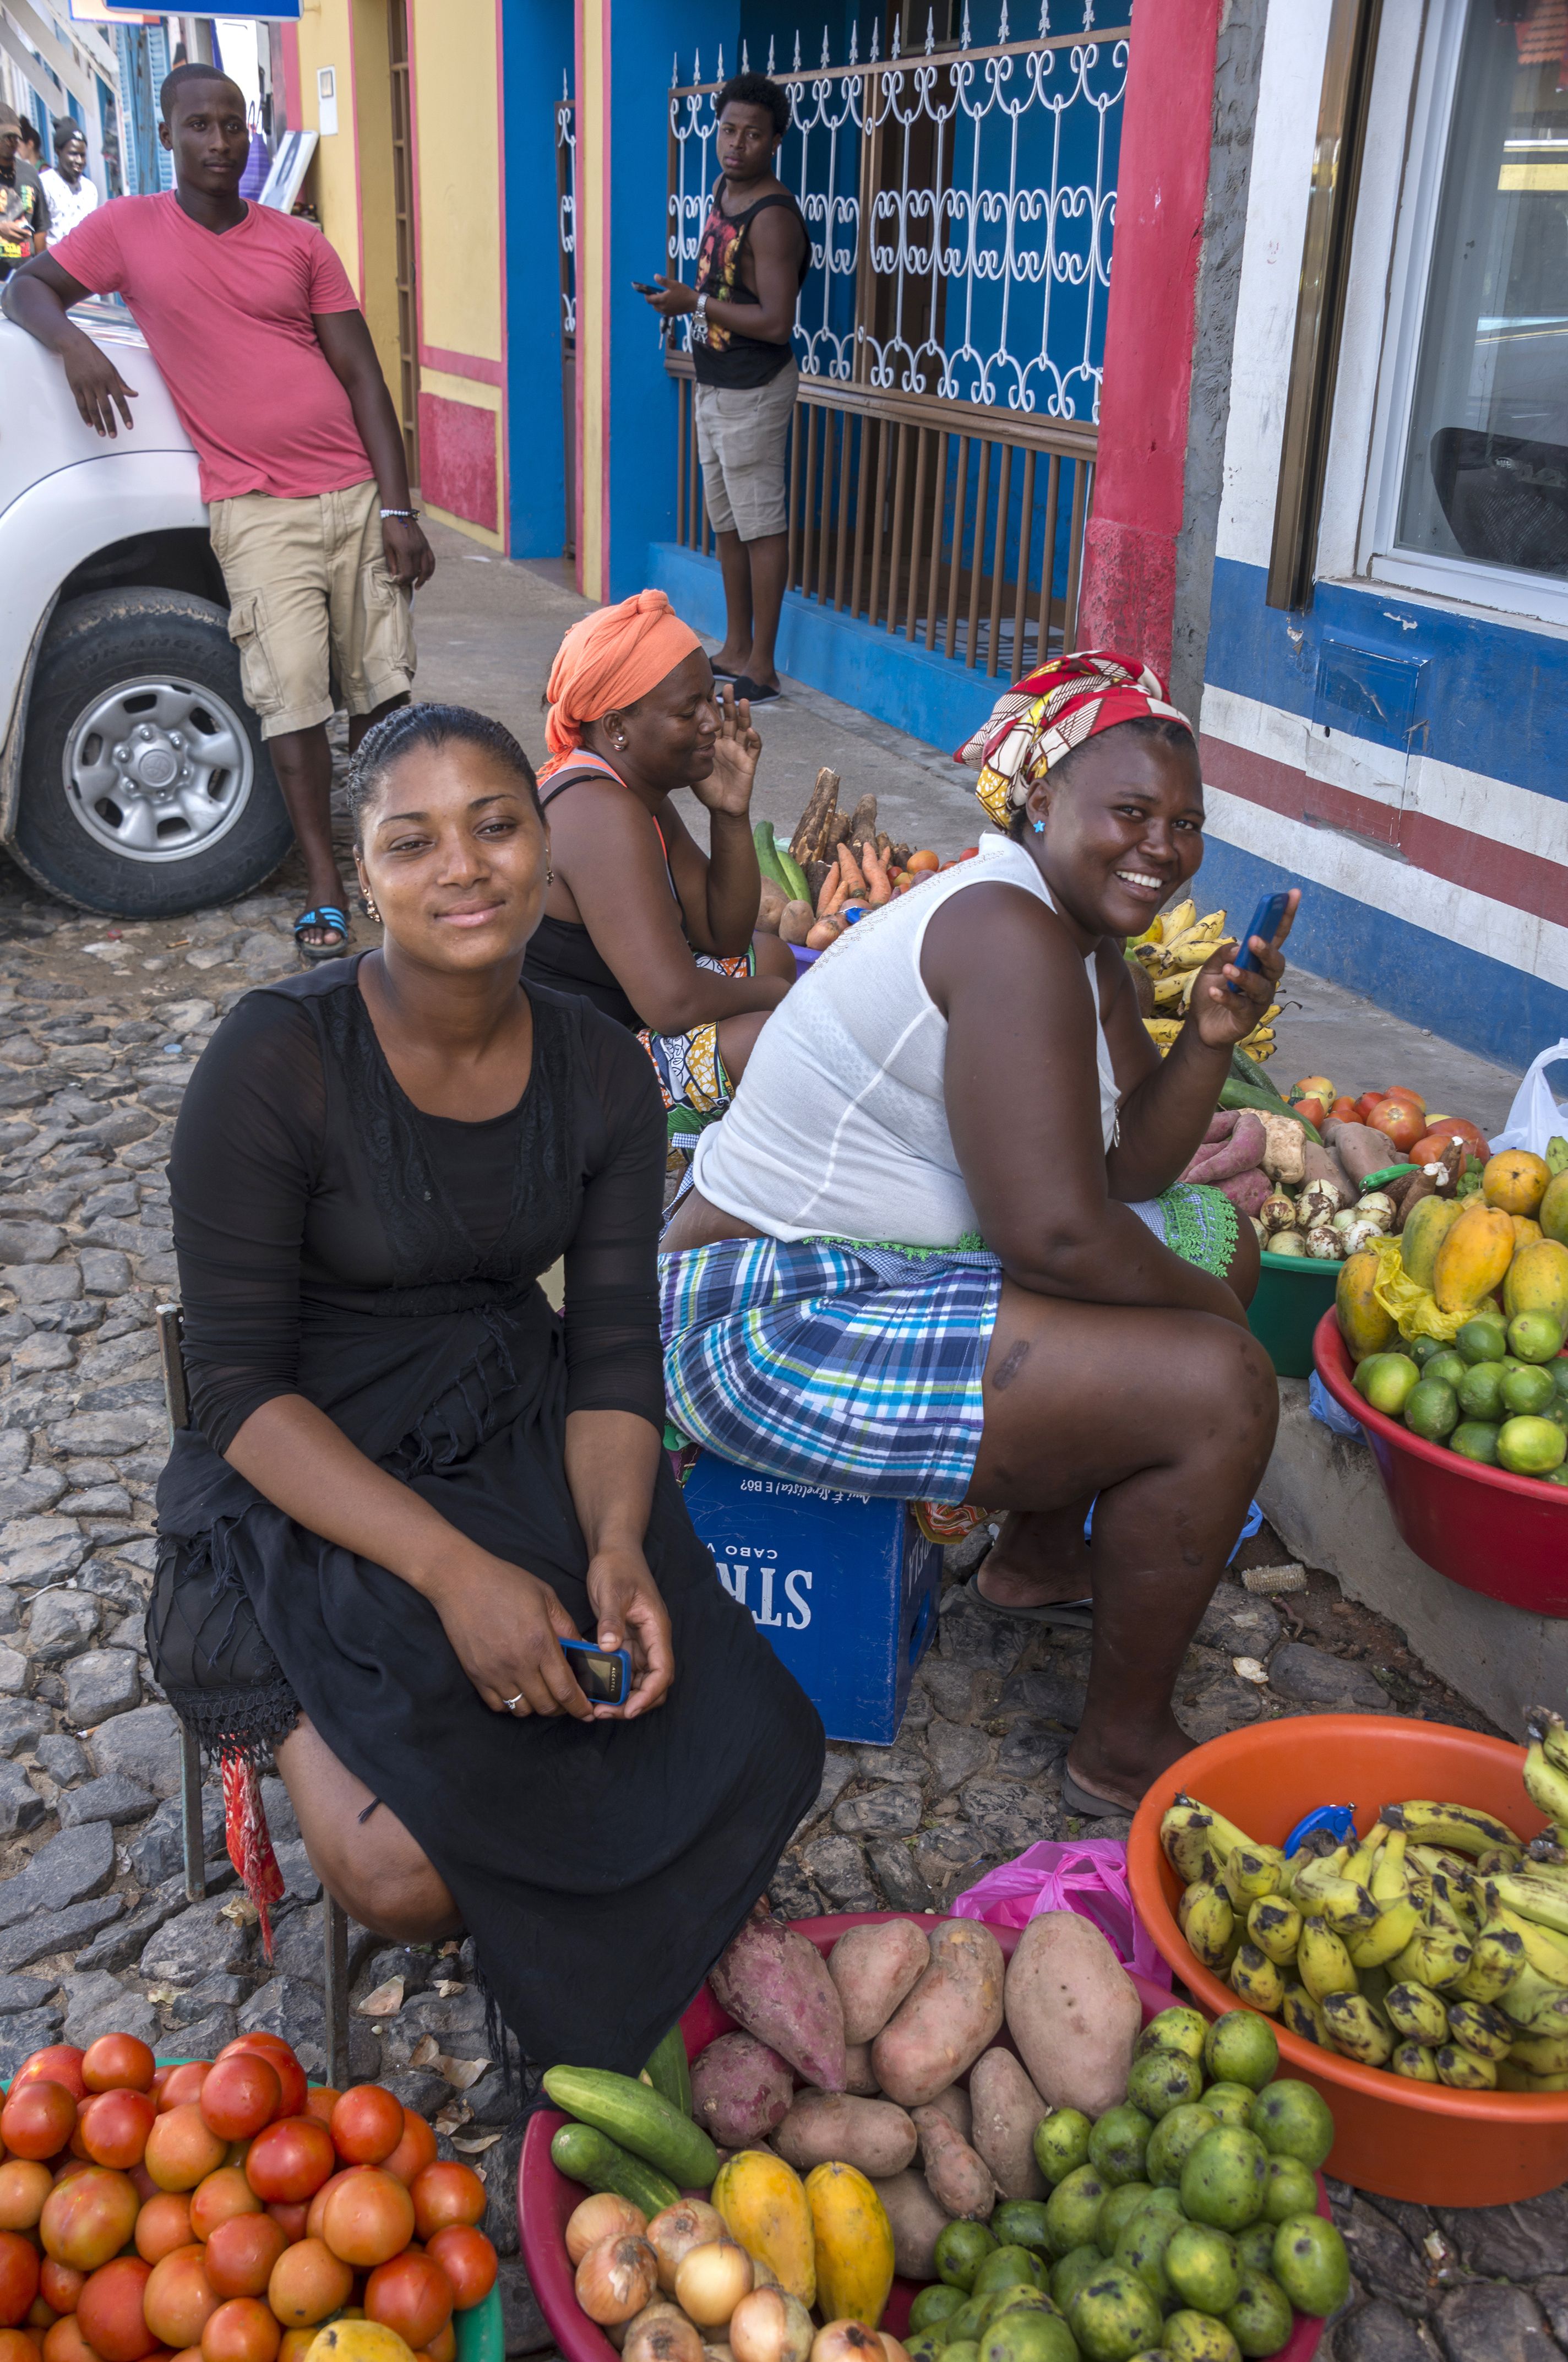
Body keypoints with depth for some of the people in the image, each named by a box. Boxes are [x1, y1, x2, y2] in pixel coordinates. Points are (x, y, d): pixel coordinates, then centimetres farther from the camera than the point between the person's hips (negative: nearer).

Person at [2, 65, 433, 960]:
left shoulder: (299, 243, 8)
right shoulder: (127, 229, 5)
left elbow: (363, 376, 6)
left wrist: (398, 508, -2)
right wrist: (73, 340, -13)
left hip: (355, 493, 2)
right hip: (257, 508, -2)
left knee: (384, 691, 5)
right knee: (295, 697, -13)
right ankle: (324, 886, -3)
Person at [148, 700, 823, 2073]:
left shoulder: (600, 1072, -2)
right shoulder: (275, 1063, -17)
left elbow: (615, 1352, -1)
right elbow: (242, 1389, -17)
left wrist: (619, 1544, -21)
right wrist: (455, 1569, -28)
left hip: (524, 1442, 5)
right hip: (315, 1480, -4)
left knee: (742, 1750, -14)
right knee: (409, 1881, -24)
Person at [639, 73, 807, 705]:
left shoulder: (773, 216, -19)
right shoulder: (722, 191, 9)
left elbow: (775, 321, -26)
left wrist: (695, 301, -20)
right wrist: (680, 294, 6)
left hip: (754, 390, -10)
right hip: (715, 384, 10)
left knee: (761, 524, -3)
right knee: (727, 519, 16)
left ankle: (762, 665, 3)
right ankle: (736, 647, 27)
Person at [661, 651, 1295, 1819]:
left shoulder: (1084, 936, 9)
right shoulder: (1008, 935, -23)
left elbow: (1129, 1170, 9)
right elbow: (1055, 1237, -27)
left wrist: (1212, 1041, -7)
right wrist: (1204, 1307, -9)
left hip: (872, 1270, 11)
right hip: (766, 1328, -11)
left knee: (1219, 1234, 21)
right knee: (1218, 1387, -18)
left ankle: (1040, 1553, 33)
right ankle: (1124, 1749, 3)